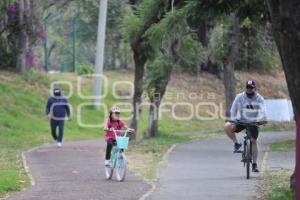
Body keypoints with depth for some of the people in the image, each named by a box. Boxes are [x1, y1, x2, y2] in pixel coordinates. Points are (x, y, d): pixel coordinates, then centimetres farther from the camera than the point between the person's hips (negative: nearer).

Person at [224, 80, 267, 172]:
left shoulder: (259, 98, -8)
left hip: (254, 122, 0)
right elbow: (234, 109, -13)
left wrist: (263, 119, -43)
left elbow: (263, 109, -24)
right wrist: (233, 120, -30)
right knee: (227, 126, -25)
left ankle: (254, 165, 7)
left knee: (254, 141, -3)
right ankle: (236, 144, -7)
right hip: (241, 121, 0)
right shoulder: (240, 97, -7)